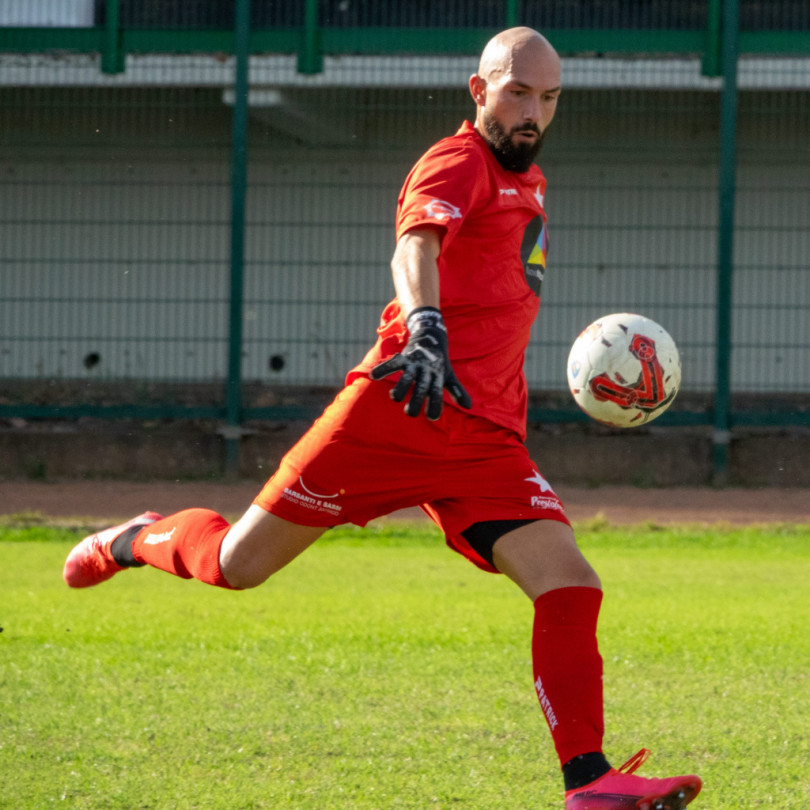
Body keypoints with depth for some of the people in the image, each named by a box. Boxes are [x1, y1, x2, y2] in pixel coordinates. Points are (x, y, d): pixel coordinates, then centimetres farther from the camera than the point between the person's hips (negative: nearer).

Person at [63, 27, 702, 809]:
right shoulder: (459, 164, -6)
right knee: (238, 564, 0)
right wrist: (426, 329, -47)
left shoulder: (526, 179, 21)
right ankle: (134, 540, 32)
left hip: (486, 438, 7)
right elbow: (416, 247, -28)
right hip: (399, 410, -7)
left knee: (571, 586, -13)